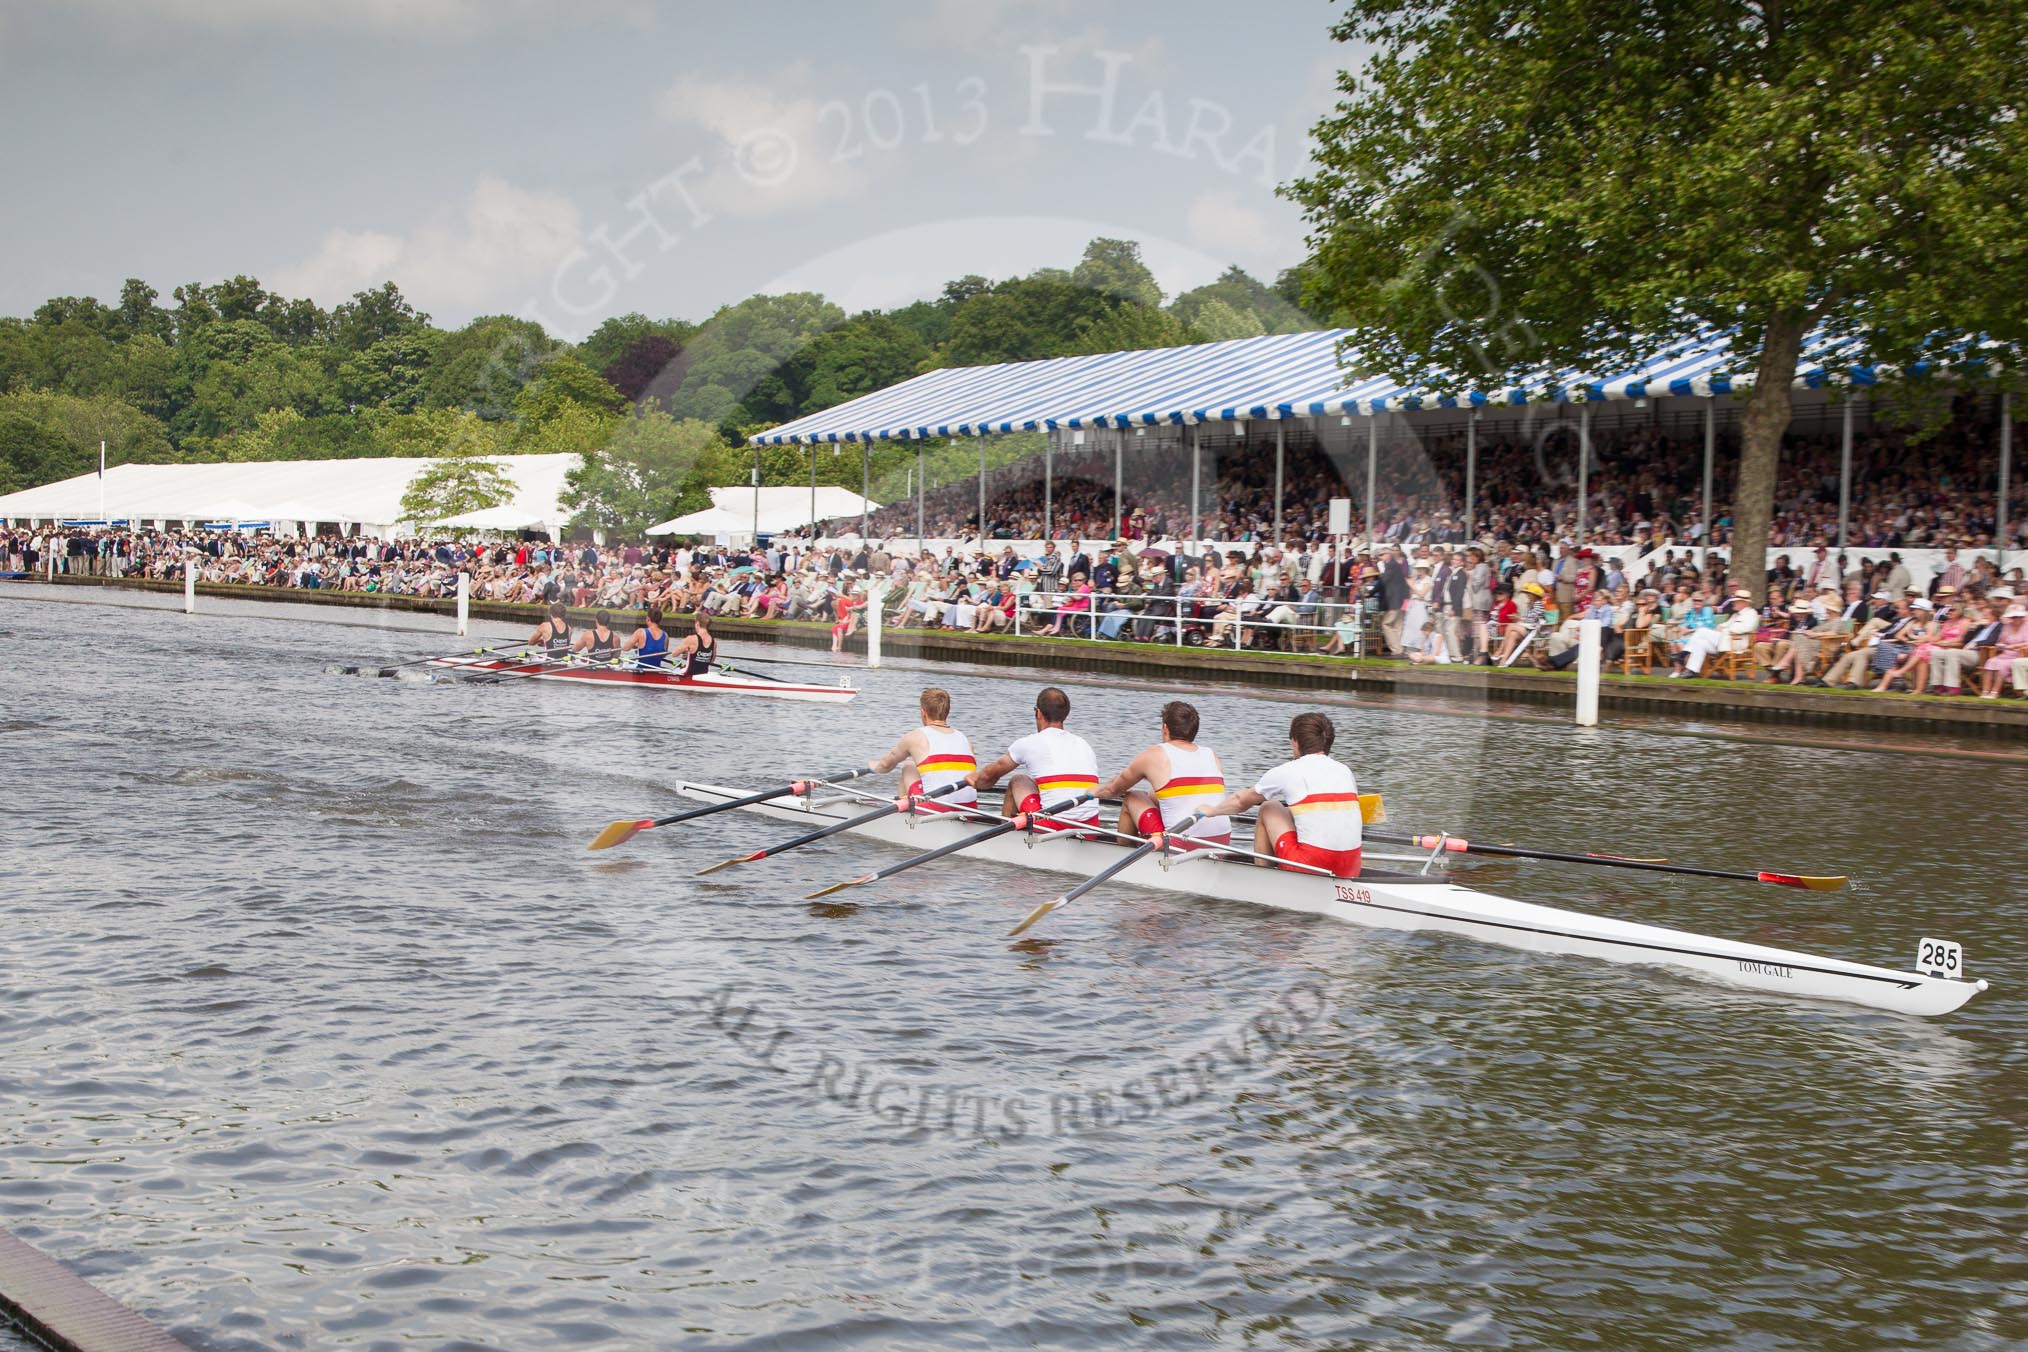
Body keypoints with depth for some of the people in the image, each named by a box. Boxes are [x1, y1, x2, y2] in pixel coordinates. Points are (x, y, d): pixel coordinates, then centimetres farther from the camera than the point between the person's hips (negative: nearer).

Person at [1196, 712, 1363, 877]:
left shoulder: (1286, 772, 2)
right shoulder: (1345, 771, 13)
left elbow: (1241, 802, 18)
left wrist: (1211, 811, 39)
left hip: (1311, 867, -5)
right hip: (1351, 870, 5)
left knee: (1268, 808, 18)